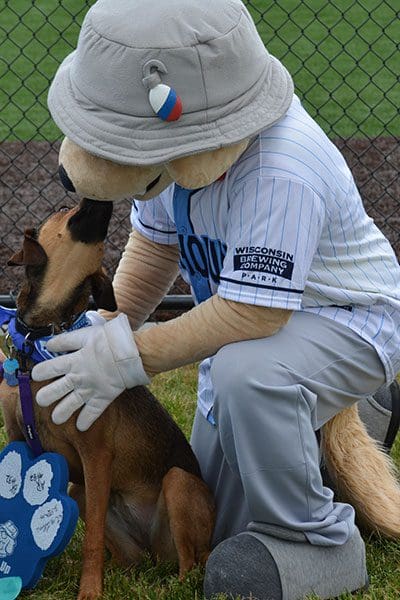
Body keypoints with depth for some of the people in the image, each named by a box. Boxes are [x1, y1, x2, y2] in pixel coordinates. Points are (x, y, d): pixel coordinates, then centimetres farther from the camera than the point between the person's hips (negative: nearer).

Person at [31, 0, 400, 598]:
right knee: (214, 522, 16)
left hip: (352, 322, -8)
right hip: (251, 319, 8)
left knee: (245, 373, -42)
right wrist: (108, 327, -11)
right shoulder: (180, 144, -14)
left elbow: (252, 314, -38)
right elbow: (155, 241, 2)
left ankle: (317, 541, -17)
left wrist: (130, 357, -32)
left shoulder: (279, 173, -39)